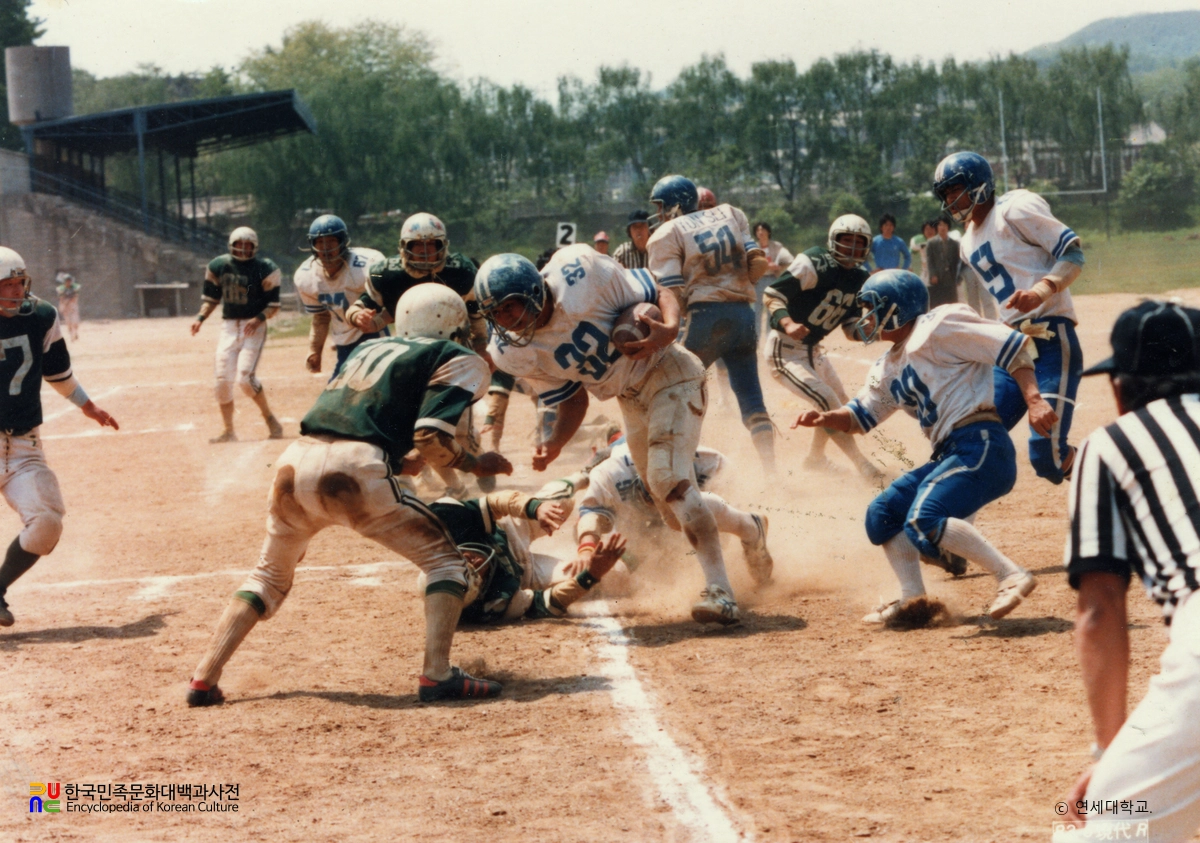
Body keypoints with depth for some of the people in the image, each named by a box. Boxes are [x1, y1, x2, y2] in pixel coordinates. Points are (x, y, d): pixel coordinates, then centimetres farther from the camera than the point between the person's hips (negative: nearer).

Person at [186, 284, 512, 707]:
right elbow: (430, 438, -3)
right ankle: (437, 674, -5)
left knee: (270, 576, 26)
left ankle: (205, 679, 14)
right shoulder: (458, 359, 12)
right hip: (356, 470, -6)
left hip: (296, 462, 6)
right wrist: (475, 464, 14)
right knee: (445, 560, 11)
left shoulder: (368, 348, 30)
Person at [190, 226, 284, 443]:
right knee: (223, 380, -2)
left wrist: (259, 319, -21)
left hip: (253, 327, -4)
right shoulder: (218, 267, 4)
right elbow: (210, 297, 14)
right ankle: (228, 431, 11)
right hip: (229, 326, 4)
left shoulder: (265, 269, -7)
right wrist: (200, 318, -3)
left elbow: (273, 305, -4)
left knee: (245, 377, -18)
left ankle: (270, 419, 3)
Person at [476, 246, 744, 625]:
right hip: (631, 399, 7)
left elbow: (661, 295, -17)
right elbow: (573, 400, -1)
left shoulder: (582, 277, -27)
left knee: (668, 479, -26)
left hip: (668, 375, -7)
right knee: (676, 514, 13)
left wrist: (669, 330, -38)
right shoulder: (512, 352, -11)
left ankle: (719, 591, -24)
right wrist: (554, 444, -20)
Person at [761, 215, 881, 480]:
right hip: (784, 351, -9)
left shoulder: (860, 281, 3)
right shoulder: (813, 266, -21)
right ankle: (863, 466, -11)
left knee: (839, 402, 21)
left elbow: (853, 329, 7)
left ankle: (815, 458, 41)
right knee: (830, 404, -17)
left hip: (812, 349, 9)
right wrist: (786, 323, -39)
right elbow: (772, 295, -22)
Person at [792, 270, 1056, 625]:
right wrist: (825, 419, 7)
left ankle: (1011, 576, -25)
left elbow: (1012, 346, -10)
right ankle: (913, 599, 18)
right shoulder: (888, 369, 21)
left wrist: (1033, 399, -21)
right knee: (883, 513, 14)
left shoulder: (937, 328, -6)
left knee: (923, 520, -26)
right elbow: (860, 416, 28)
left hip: (981, 446, -10)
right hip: (948, 455, 10)